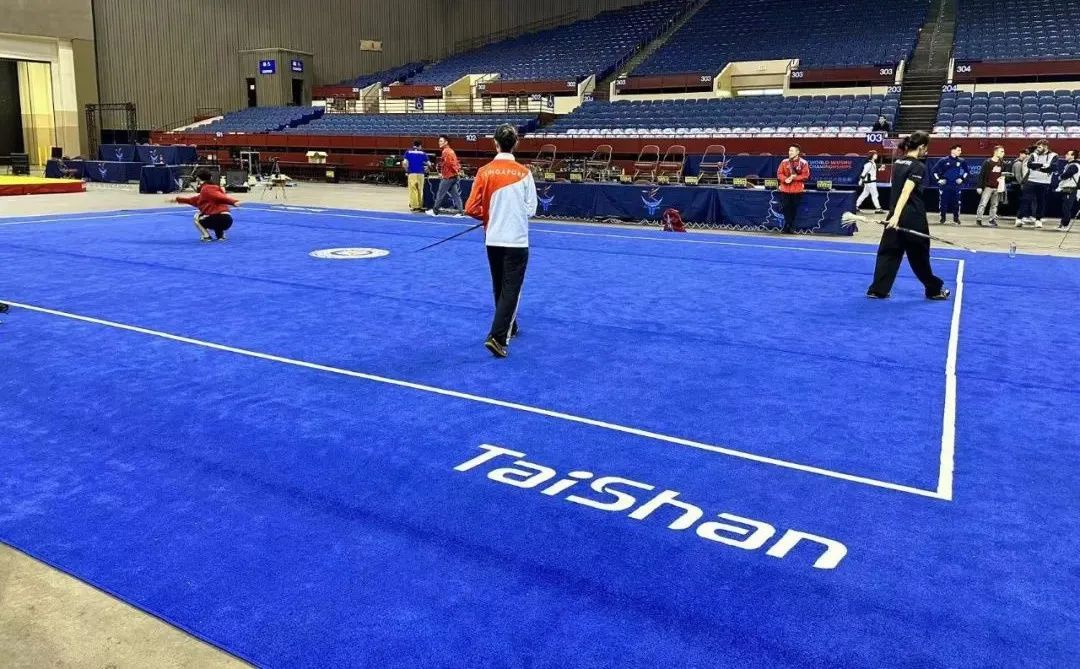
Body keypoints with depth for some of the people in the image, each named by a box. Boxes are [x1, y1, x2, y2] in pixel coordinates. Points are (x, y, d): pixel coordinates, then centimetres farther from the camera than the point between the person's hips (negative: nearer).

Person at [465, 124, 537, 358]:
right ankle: (497, 336, -13)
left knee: (500, 287, 19)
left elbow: (471, 209, -7)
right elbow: (531, 208, -4)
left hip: (493, 240, 3)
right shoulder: (523, 173, -8)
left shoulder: (485, 172, -5)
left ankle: (508, 327, 35)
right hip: (517, 240, -3)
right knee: (511, 290, 0)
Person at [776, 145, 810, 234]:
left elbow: (805, 175, -7)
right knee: (786, 208, 2)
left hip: (797, 190, -2)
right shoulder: (784, 162, 6)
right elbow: (779, 173, 5)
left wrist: (794, 177, -17)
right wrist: (785, 179, -14)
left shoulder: (803, 163, -3)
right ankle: (786, 227, 11)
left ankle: (791, 227, 12)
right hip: (785, 190, 2)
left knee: (794, 210, 2)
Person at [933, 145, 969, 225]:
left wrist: (962, 178, 5)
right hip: (945, 185, -2)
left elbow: (966, 171, 17)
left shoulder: (962, 161, 5)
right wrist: (939, 179, -3)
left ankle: (956, 218, 14)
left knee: (956, 202, 2)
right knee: (944, 201, -1)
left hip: (956, 185, 2)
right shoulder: (944, 160, -2)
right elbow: (935, 170, 3)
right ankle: (942, 218, 9)